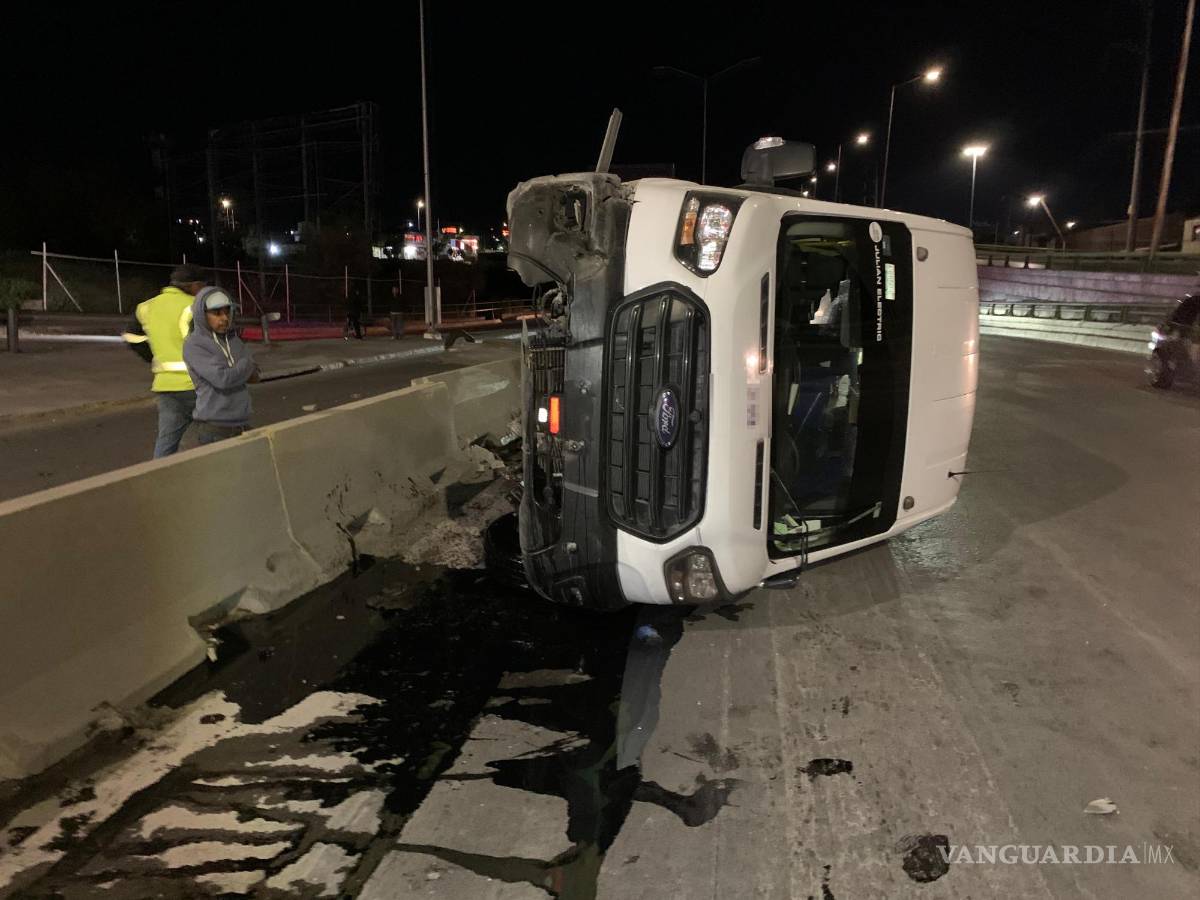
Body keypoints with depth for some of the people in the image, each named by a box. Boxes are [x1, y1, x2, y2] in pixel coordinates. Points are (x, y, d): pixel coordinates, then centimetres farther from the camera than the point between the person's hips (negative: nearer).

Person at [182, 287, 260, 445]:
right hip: (215, 427, -6)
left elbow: (253, 376, 5)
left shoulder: (233, 339, 10)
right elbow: (222, 379, -21)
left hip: (242, 421, 6)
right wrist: (246, 365, -4)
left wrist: (234, 373, -14)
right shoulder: (193, 346, -11)